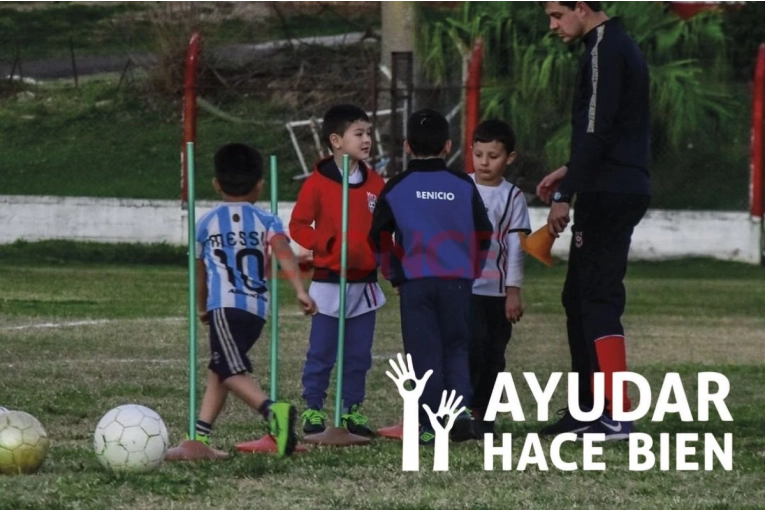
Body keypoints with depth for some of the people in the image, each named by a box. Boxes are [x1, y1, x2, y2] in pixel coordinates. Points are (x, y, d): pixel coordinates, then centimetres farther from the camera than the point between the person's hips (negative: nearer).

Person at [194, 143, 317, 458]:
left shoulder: (207, 224, 12)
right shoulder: (267, 222, 11)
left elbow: (200, 270, 23)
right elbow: (283, 252, -9)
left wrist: (201, 307, 39)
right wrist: (300, 290, -19)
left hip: (226, 305, -4)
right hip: (258, 309, 4)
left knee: (232, 372, -15)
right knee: (219, 367, 18)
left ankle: (273, 411, -40)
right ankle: (200, 434, 18)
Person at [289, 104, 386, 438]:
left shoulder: (375, 183, 7)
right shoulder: (318, 182, -7)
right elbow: (298, 226, -6)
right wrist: (329, 245, -17)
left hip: (365, 283, 4)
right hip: (329, 282, -4)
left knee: (359, 354, 8)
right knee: (321, 353, 0)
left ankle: (352, 410, 16)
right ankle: (313, 410, 7)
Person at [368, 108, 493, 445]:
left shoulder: (395, 189, 2)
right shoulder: (464, 186, 5)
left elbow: (379, 239, 6)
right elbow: (483, 235, 9)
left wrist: (395, 276, 18)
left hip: (415, 281, -1)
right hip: (458, 280, 1)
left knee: (424, 352, 2)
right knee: (456, 347, 12)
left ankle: (430, 425, -1)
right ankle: (460, 407, -9)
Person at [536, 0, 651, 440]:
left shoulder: (605, 51, -14)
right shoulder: (621, 47, 18)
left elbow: (596, 132, -20)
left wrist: (565, 196, -18)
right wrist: (570, 173, 23)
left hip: (608, 194, -11)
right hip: (627, 187, 11)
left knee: (599, 297, -11)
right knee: (580, 296, 15)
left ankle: (617, 416, -16)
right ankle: (587, 410, 19)